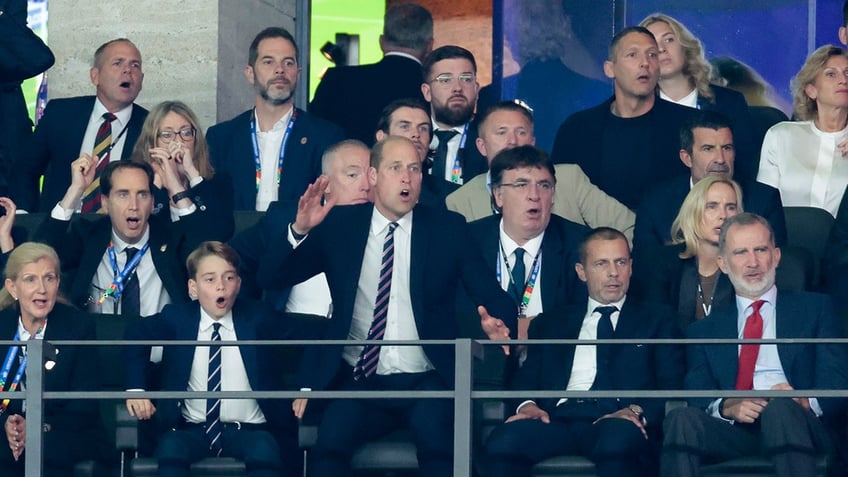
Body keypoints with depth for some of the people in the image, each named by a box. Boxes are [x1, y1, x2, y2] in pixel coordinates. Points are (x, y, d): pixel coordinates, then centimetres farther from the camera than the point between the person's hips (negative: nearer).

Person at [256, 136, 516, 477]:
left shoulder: (448, 229, 8)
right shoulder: (339, 225, 9)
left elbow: (492, 296, 4)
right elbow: (270, 277, 4)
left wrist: (498, 323, -21)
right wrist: (299, 231, -15)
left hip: (425, 384, 0)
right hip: (359, 382, 0)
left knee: (439, 443, -33)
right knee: (330, 445, -30)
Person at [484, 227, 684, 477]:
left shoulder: (655, 319, 23)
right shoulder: (550, 323, 29)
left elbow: (672, 387, 10)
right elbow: (527, 378, 19)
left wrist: (638, 411, -11)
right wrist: (527, 405, -6)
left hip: (617, 422, -2)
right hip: (558, 418, 2)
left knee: (617, 442, -41)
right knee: (503, 441, -33)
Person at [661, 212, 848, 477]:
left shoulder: (813, 308, 20)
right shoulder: (704, 331, 25)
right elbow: (697, 396, 10)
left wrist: (805, 402, -16)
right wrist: (726, 408, -14)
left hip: (796, 425, -2)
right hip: (733, 432, 2)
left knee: (780, 407, -38)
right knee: (681, 419, -31)